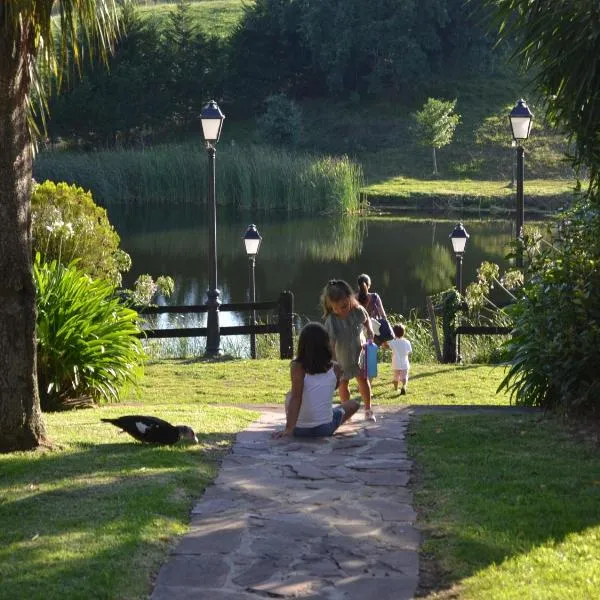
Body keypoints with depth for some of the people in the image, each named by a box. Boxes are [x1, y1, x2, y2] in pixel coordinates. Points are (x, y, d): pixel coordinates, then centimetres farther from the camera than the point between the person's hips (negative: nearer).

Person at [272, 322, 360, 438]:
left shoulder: (297, 367, -10)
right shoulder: (335, 368, -3)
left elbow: (296, 398, -20)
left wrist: (289, 428, -22)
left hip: (299, 430, 0)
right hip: (325, 429, 0)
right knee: (353, 404, 27)